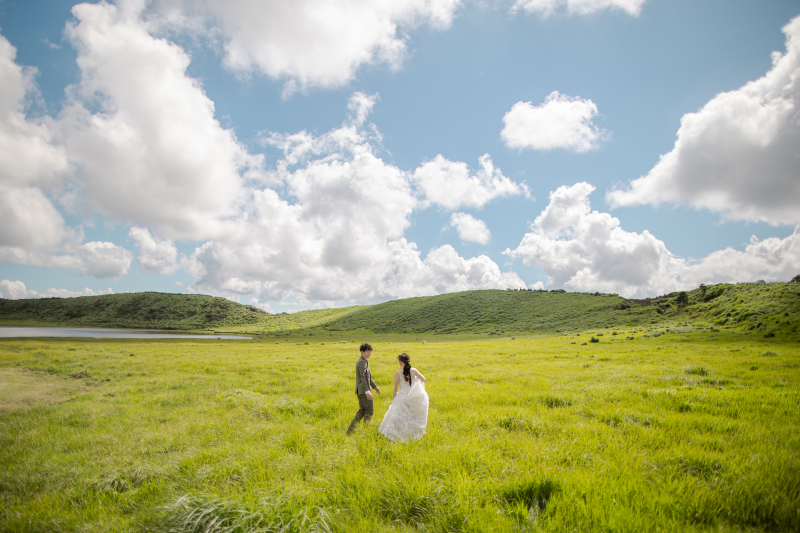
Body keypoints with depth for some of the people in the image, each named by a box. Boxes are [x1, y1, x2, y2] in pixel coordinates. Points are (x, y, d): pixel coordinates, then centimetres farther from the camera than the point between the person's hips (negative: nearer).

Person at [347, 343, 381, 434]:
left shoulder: (360, 361, 17)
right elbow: (363, 377, -25)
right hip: (364, 390, -10)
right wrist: (367, 391, -32)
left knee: (362, 410, 14)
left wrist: (375, 386, 32)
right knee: (369, 410, 1)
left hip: (360, 390, 10)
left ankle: (350, 430, 11)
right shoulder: (363, 361, -15)